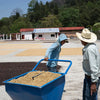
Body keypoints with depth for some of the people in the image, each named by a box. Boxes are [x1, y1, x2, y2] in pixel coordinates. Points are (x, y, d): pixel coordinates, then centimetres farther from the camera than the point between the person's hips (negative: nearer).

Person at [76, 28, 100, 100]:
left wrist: (94, 82, -25)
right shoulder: (91, 45, 5)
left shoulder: (90, 49, -26)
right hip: (88, 76, 10)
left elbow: (94, 67, -28)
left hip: (92, 78, -10)